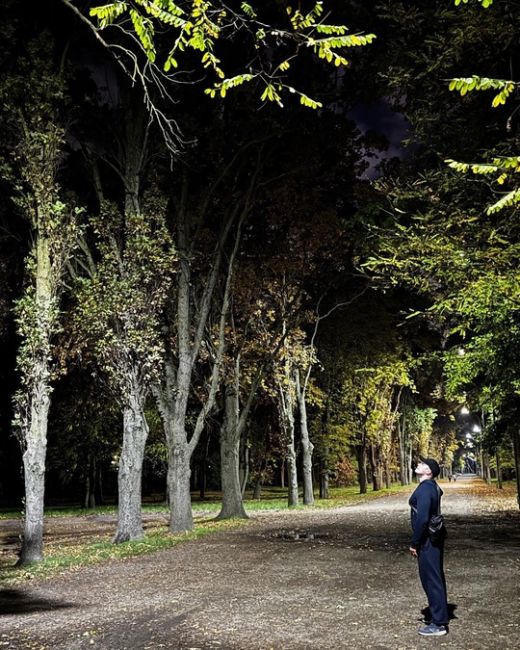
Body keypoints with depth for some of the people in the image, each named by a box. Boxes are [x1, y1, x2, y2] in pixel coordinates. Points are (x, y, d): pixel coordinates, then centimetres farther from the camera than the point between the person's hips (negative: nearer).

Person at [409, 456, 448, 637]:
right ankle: (440, 617, 29)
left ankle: (438, 624, 6)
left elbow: (422, 519, -25)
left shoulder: (424, 489, -20)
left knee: (431, 580, -2)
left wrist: (414, 543, -17)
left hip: (427, 541, -10)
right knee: (436, 578, 18)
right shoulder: (433, 487, 10)